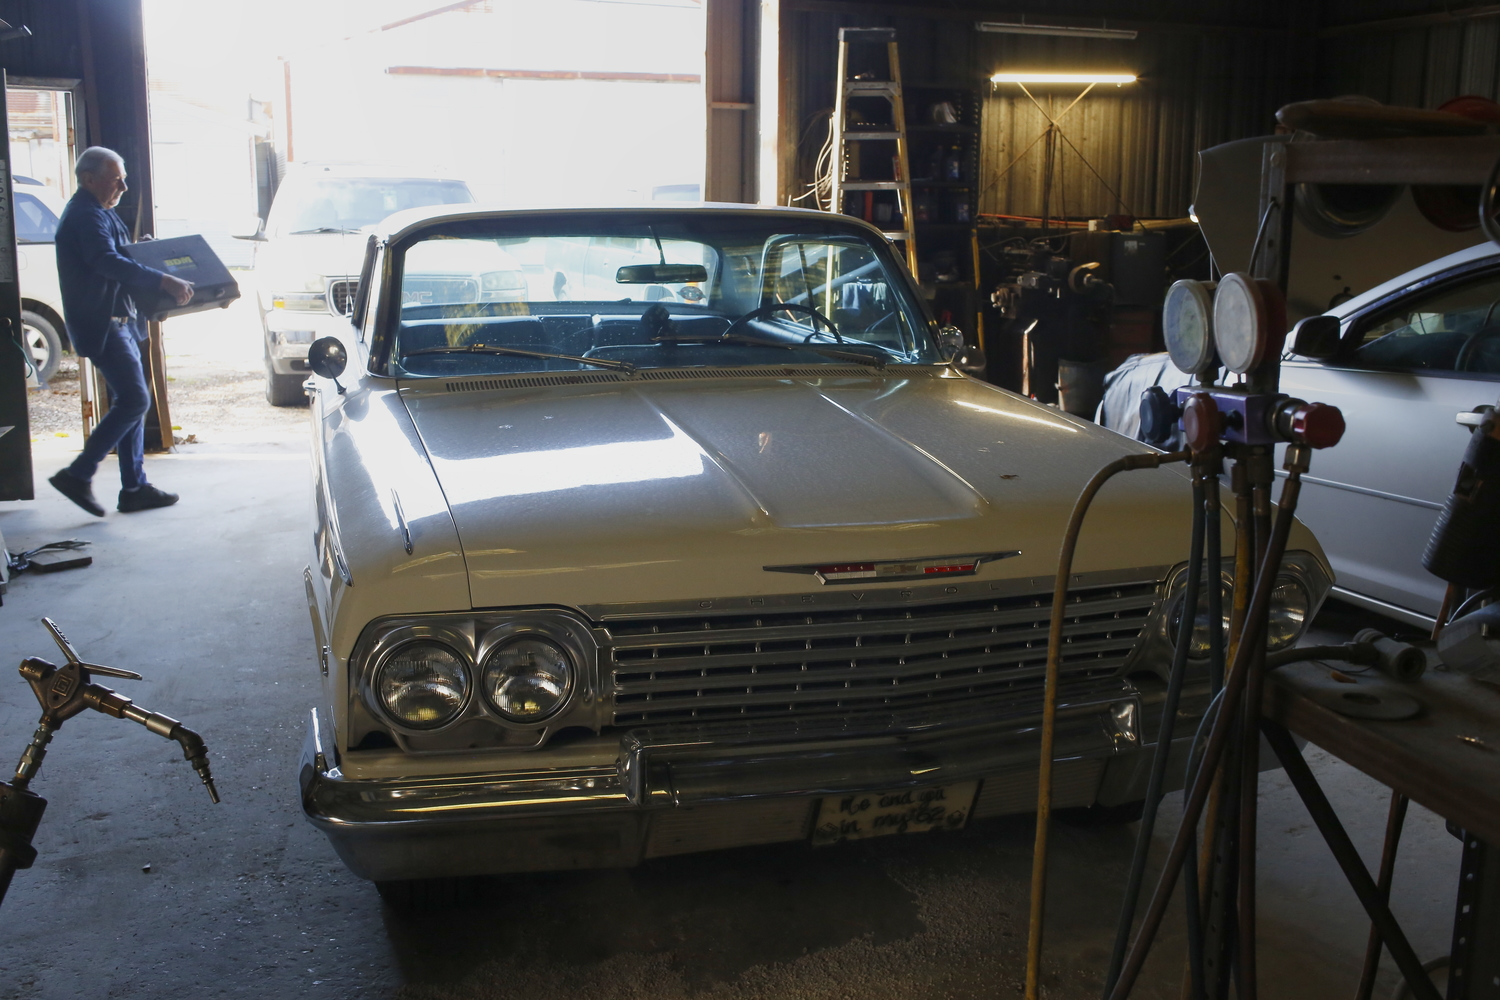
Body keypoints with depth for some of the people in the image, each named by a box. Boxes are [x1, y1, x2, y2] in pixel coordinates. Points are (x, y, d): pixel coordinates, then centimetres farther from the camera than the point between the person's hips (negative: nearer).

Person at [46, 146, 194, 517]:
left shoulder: (98, 213, 19)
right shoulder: (85, 216, -16)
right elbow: (108, 262, -31)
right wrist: (164, 281, -38)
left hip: (117, 322, 11)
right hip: (100, 325, -11)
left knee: (131, 403, 10)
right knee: (134, 401, -13)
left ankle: (134, 487, 14)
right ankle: (78, 475, -6)